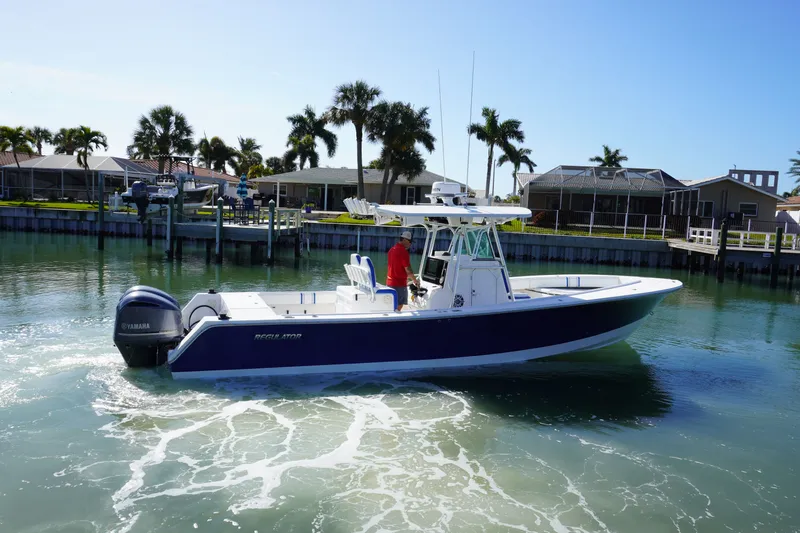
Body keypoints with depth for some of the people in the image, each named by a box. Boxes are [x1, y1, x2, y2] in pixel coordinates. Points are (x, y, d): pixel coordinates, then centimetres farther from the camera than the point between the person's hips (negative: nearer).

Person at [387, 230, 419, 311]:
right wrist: (415, 280, -2)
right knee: (398, 307, -3)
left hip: (390, 282, 9)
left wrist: (410, 277, 24)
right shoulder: (403, 251, -16)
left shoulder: (392, 249, 12)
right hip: (399, 283, -9)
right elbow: (408, 269, -17)